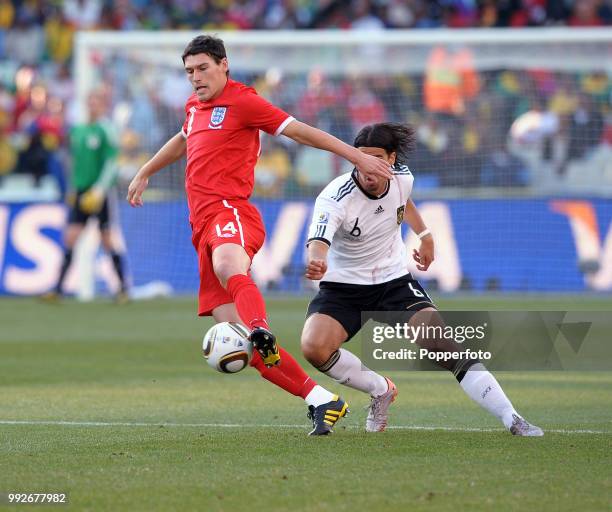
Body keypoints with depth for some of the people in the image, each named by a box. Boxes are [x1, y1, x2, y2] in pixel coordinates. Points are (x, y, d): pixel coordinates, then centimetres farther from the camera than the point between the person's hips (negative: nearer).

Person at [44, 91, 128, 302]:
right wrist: (73, 188, 18)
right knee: (70, 237, -2)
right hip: (81, 191, 6)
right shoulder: (78, 130, 11)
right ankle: (58, 288, -2)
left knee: (107, 240, -3)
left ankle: (123, 287, 8)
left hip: (102, 193, -6)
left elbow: (111, 164, -13)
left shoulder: (106, 130, -9)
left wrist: (99, 190, -21)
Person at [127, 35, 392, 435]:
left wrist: (356, 156, -11)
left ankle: (263, 333, -70)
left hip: (230, 212, -7)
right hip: (204, 227, 7)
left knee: (228, 267, -44)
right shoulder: (195, 106, 25)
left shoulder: (242, 101, 0)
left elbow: (299, 130, -4)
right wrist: (145, 173, 57)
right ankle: (321, 400, -2)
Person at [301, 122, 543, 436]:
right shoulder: (335, 197, -25)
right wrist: (316, 263, -66)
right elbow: (318, 240, -44)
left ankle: (512, 419, -14)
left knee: (444, 346, -18)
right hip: (342, 288, -2)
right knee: (314, 347, -28)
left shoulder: (402, 178, -9)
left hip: (395, 282, 2)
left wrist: (424, 235, 20)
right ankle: (380, 390, 0)